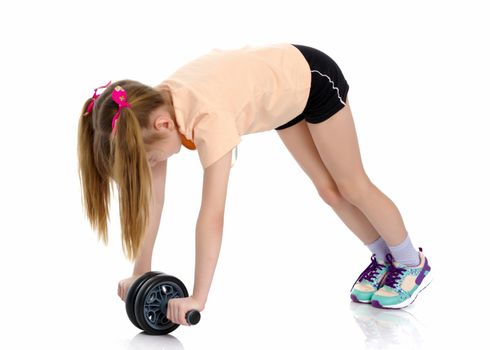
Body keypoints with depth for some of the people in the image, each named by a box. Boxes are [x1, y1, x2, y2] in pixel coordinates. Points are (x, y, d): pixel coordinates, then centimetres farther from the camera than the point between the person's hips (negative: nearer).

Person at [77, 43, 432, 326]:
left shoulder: (209, 118, -43)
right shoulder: (154, 108, -21)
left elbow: (212, 215, -45)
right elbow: (151, 197, -14)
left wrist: (198, 298, -42)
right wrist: (141, 272, -12)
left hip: (314, 78, -7)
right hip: (285, 91, 7)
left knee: (352, 186, 6)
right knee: (328, 189, 14)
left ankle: (413, 263, 27)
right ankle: (384, 258, 34)